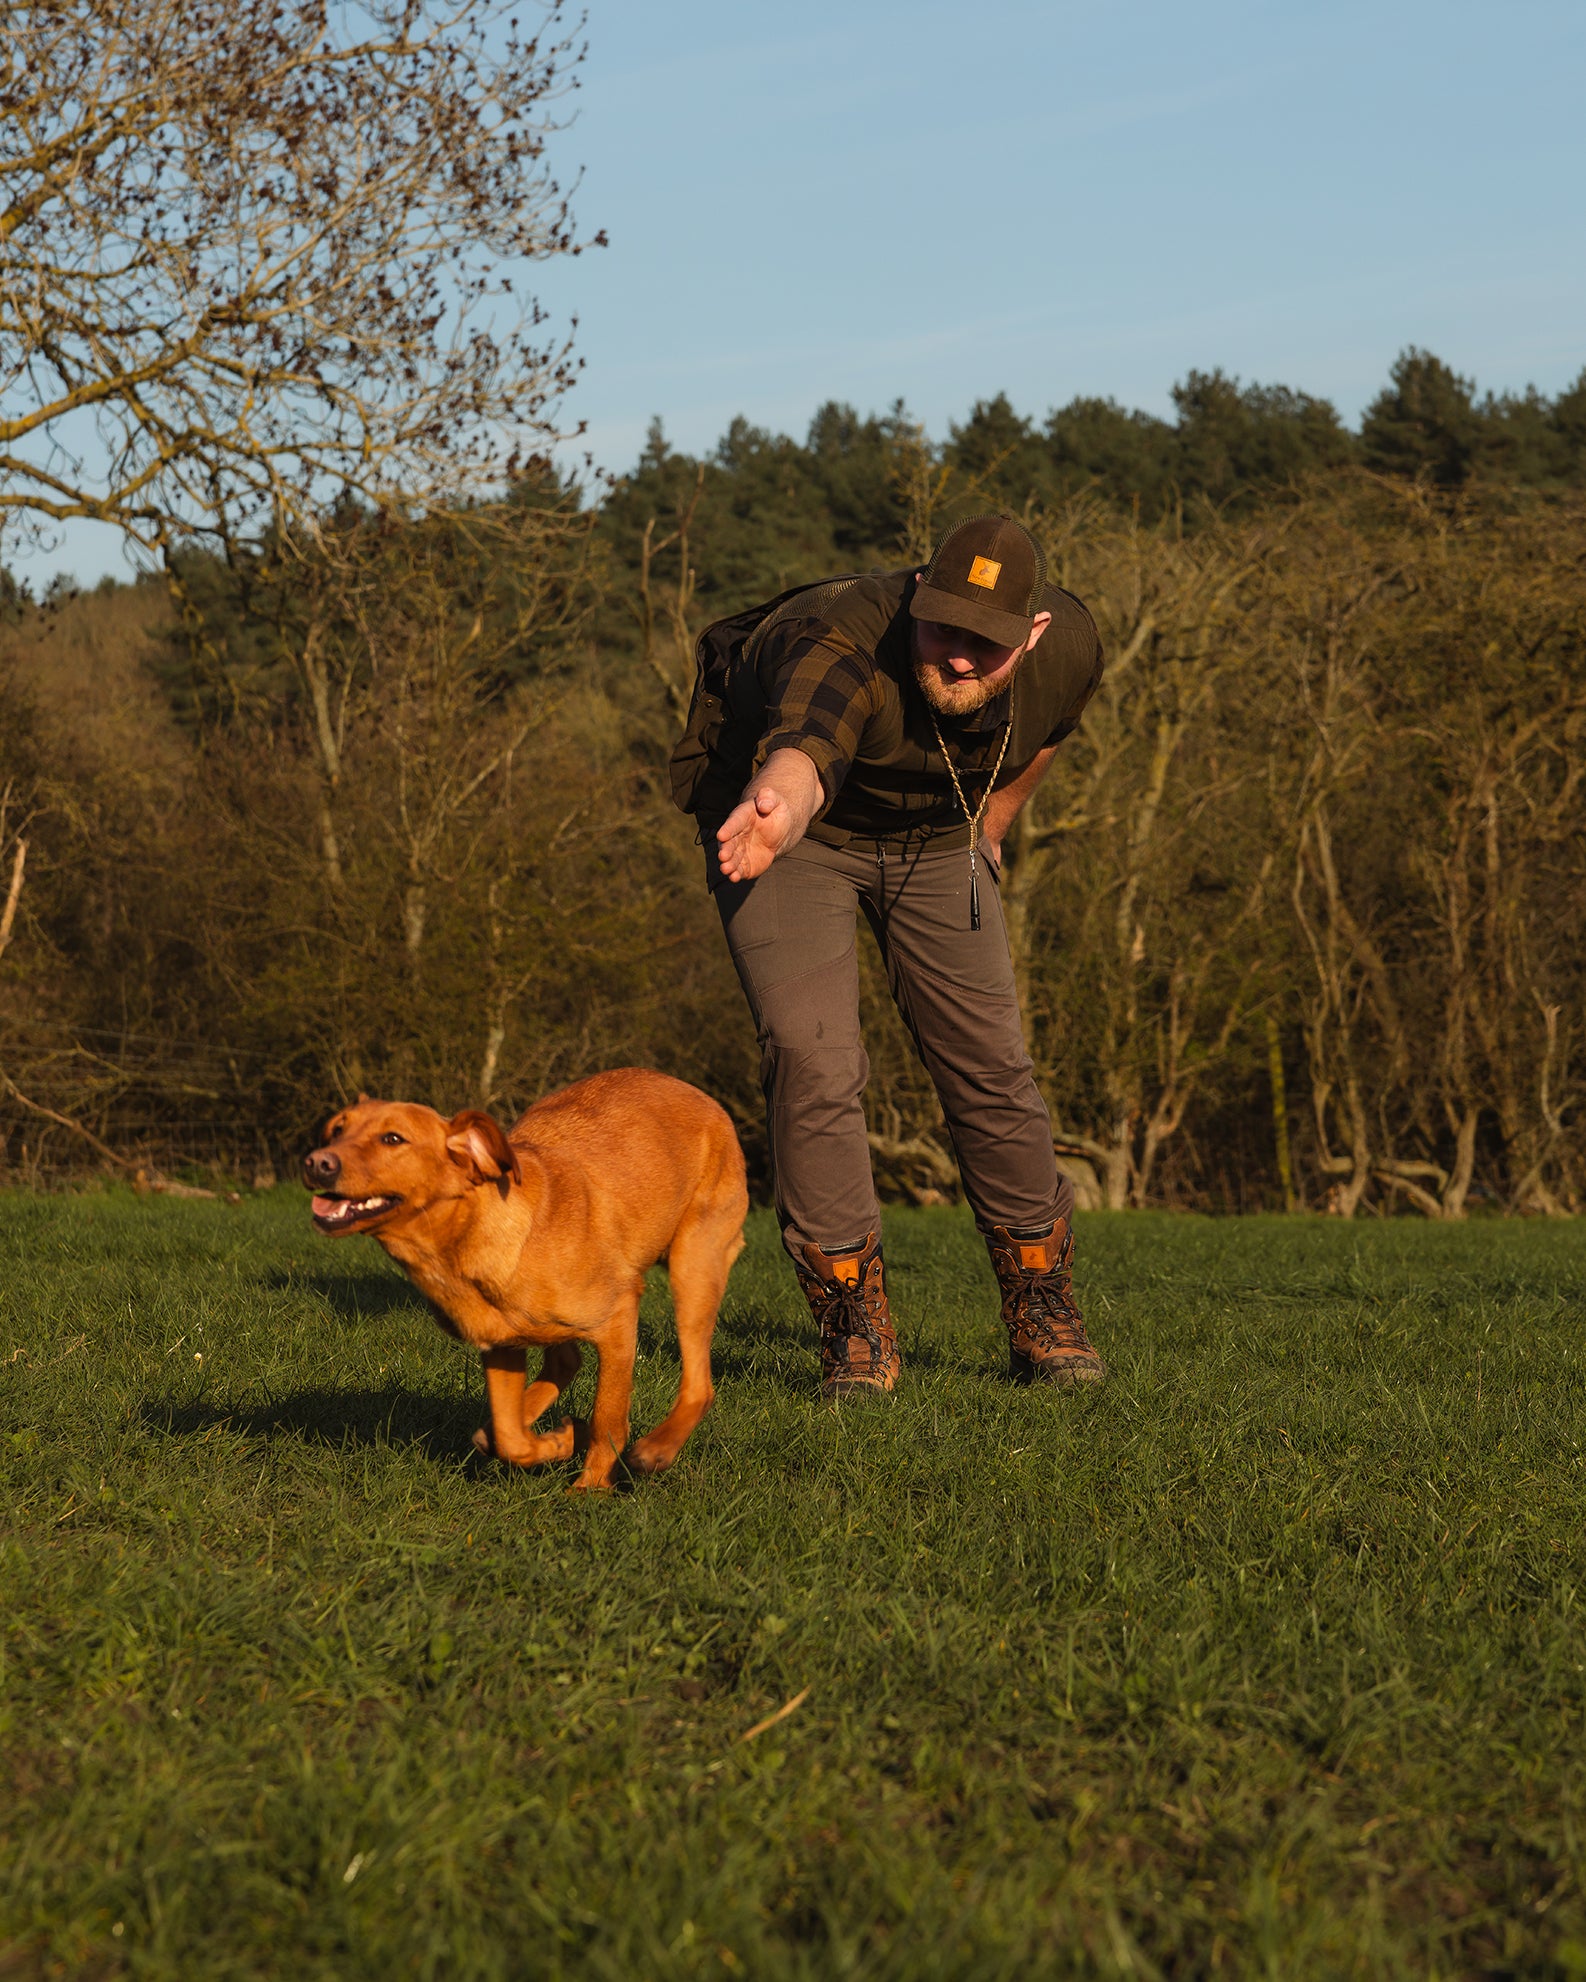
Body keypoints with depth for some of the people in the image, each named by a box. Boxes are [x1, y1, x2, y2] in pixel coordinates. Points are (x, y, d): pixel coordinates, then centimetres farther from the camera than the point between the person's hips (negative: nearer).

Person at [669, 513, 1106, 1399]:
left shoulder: (1070, 647, -22)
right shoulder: (840, 644, -41)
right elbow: (801, 753, -64)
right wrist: (774, 814, -86)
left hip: (935, 836, 4)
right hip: (799, 825, -4)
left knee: (991, 1061, 1)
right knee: (815, 1059, -18)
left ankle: (1044, 1316, 19)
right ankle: (857, 1327, -4)